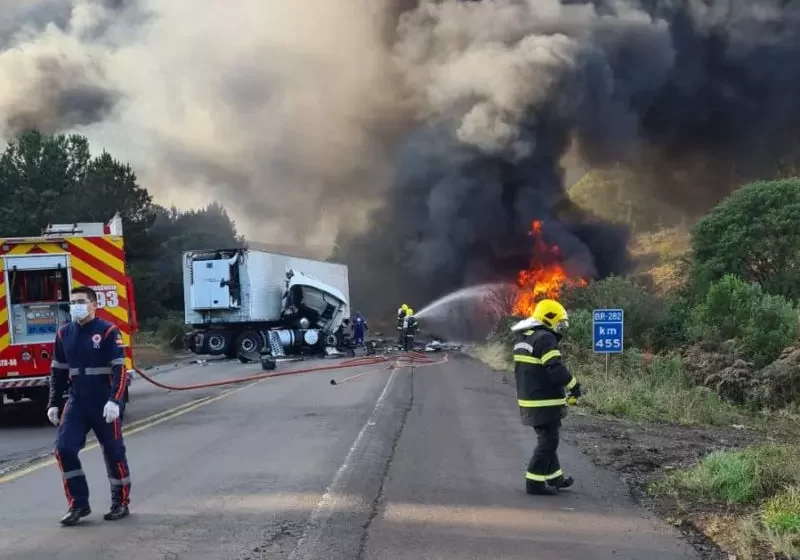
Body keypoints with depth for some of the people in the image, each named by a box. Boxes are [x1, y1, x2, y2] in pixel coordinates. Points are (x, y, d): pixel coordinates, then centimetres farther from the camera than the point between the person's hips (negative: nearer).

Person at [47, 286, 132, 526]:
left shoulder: (108, 331, -10)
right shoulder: (64, 334, 6)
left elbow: (119, 369, -14)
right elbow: (58, 371, 14)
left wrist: (114, 401, -23)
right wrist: (53, 403, 11)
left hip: (105, 404, -5)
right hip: (76, 403, 5)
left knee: (113, 453, 4)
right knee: (64, 449, -6)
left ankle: (121, 504, 19)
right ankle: (78, 503, 5)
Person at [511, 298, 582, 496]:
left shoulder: (523, 338, 14)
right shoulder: (545, 339, -17)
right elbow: (555, 369, -24)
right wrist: (574, 386, -11)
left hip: (528, 399, 10)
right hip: (545, 402, -10)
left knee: (546, 439, 20)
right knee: (548, 442, -1)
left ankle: (555, 477, 30)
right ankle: (535, 482, 1)